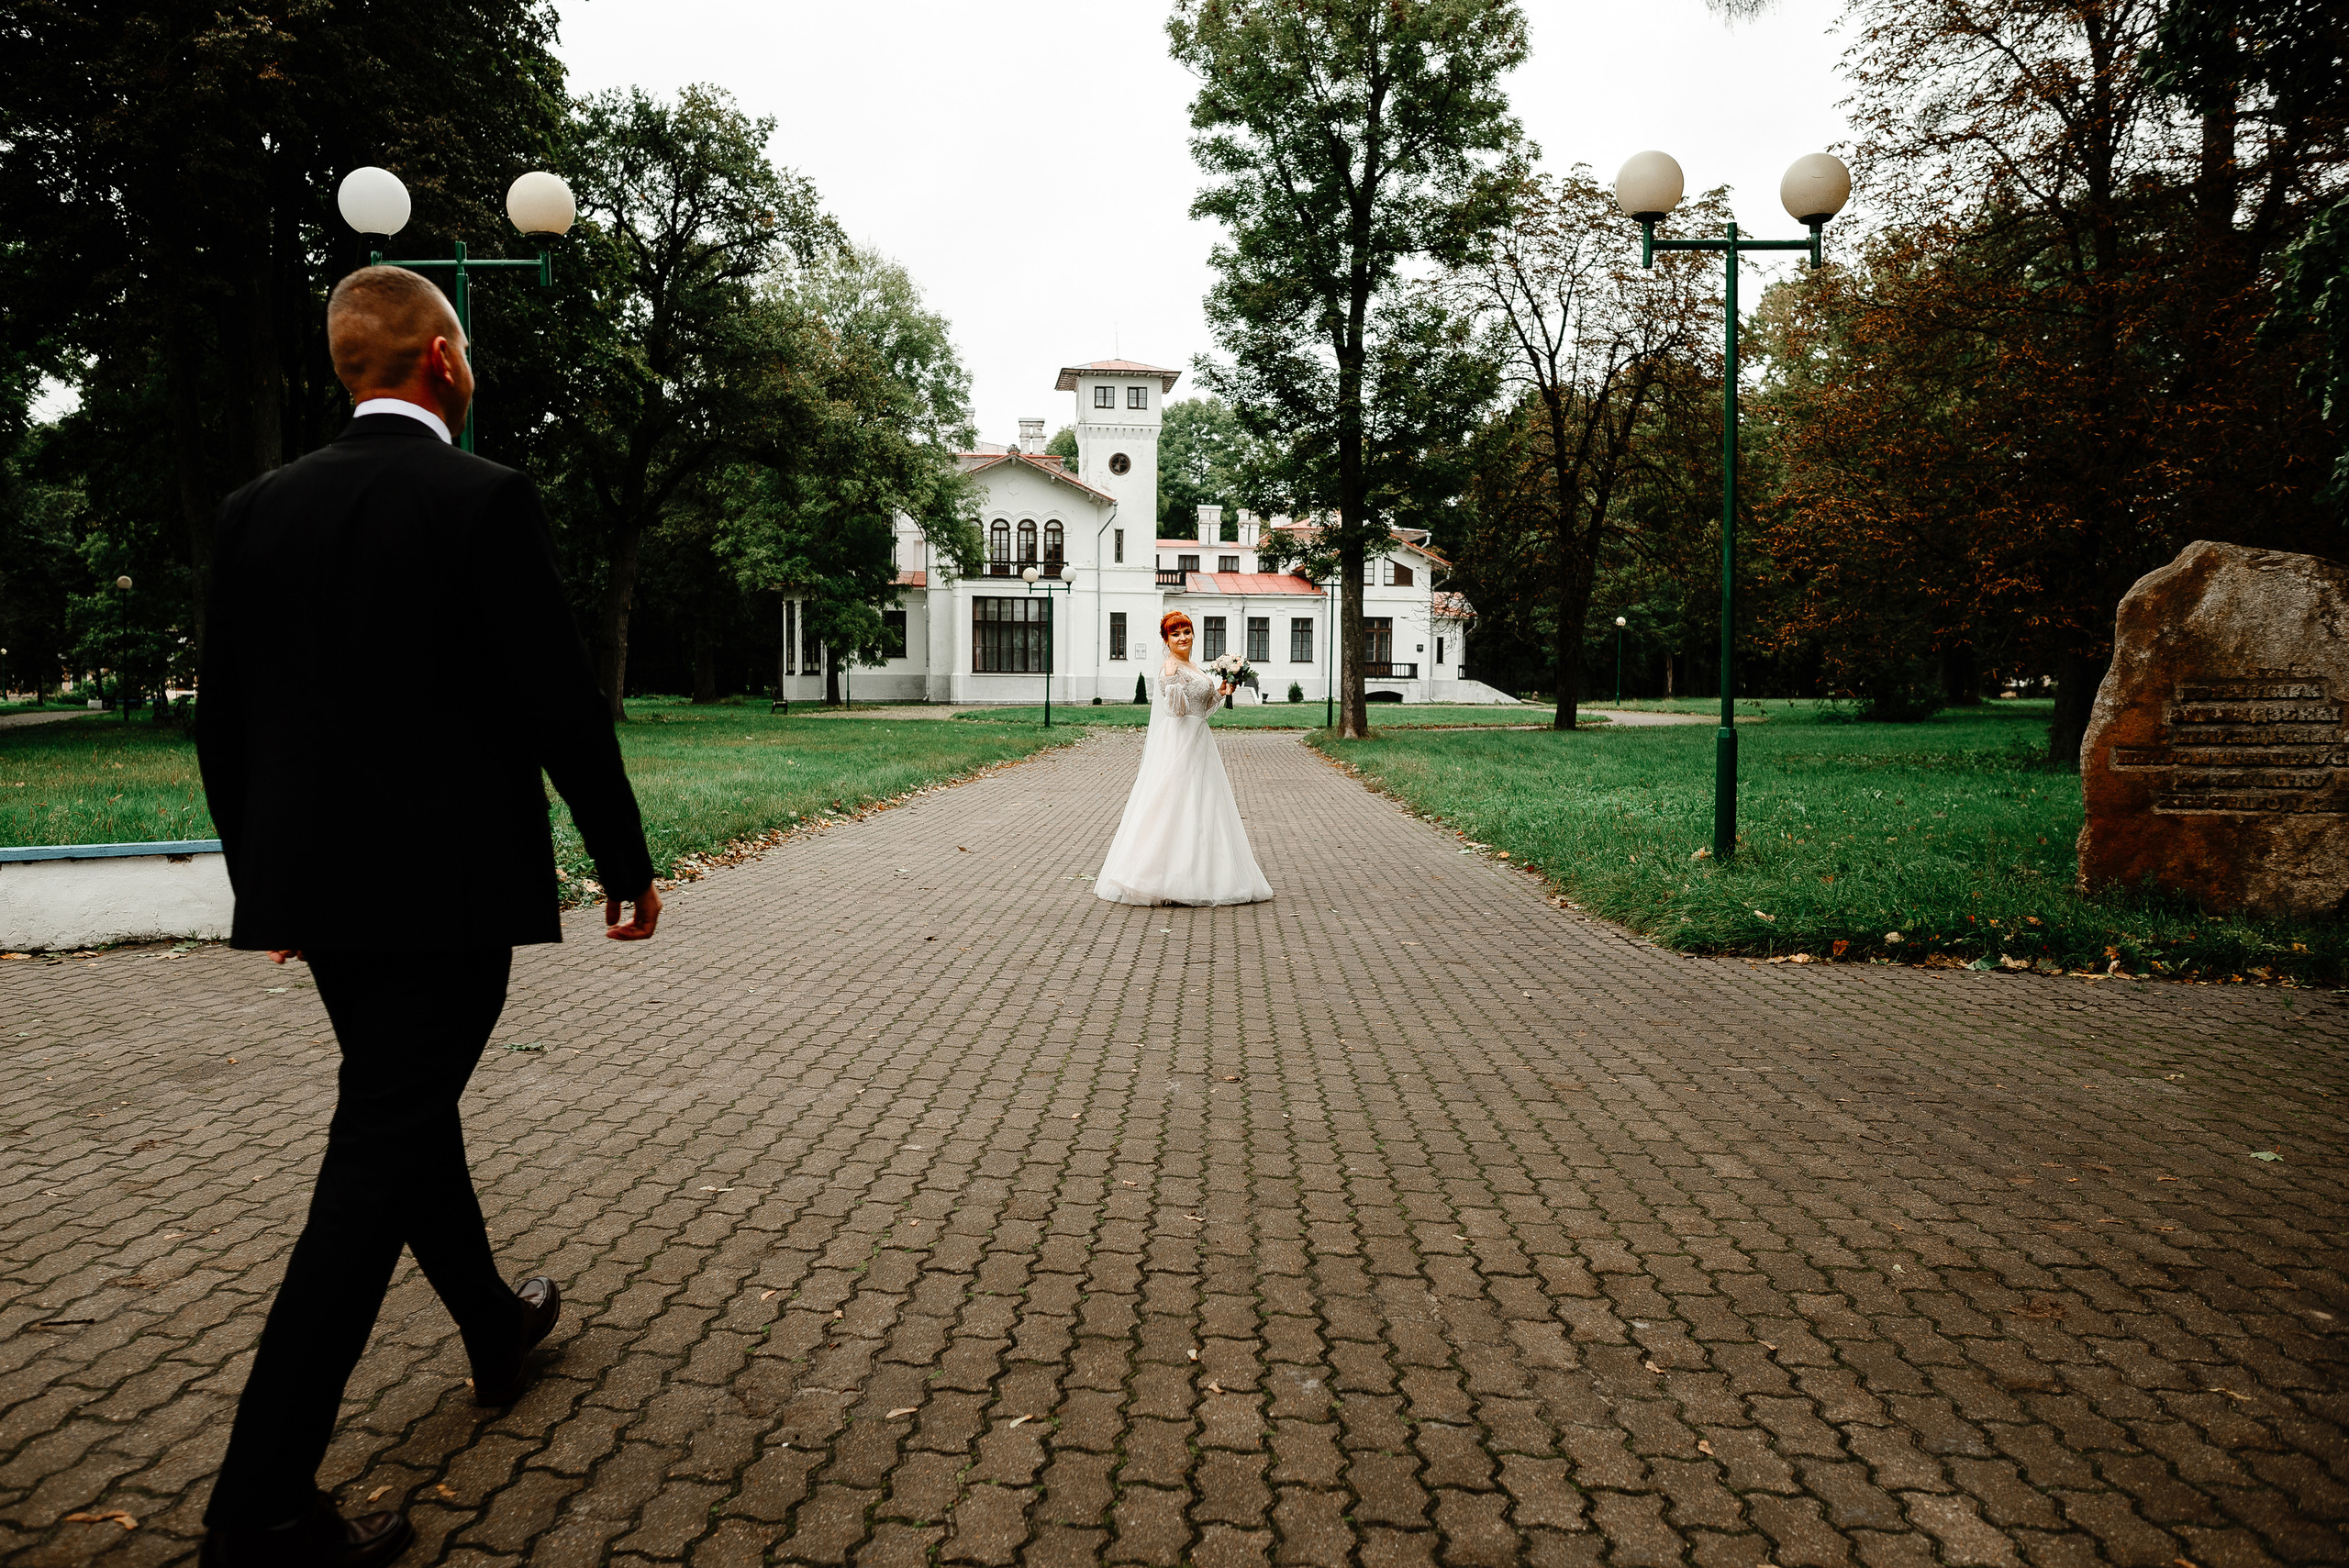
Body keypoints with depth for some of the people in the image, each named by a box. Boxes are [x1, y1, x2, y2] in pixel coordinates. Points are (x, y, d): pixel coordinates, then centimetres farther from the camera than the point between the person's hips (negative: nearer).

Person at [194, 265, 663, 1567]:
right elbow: (559, 703, -14)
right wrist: (627, 862, -3)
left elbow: (222, 718, 9)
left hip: (315, 880, 7)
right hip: (446, 887, -7)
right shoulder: (488, 500, -12)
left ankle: (496, 1324, 43)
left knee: (405, 1106, 22)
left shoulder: (258, 509, 5)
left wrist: (262, 882, 20)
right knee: (376, 1164, -1)